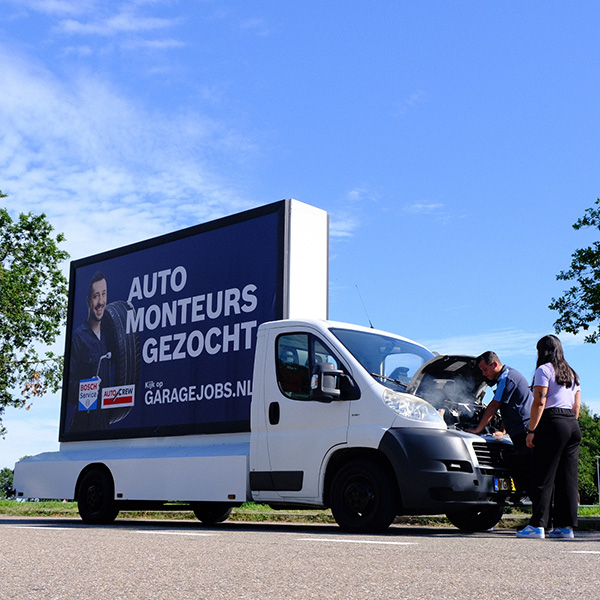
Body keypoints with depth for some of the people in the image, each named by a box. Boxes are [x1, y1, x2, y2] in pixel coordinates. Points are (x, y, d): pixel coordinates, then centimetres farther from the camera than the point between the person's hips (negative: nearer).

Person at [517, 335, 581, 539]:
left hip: (552, 423, -7)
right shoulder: (571, 373, 21)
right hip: (573, 425, 8)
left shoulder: (544, 370, -2)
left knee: (544, 477, -7)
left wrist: (531, 430, -11)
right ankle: (565, 526, 8)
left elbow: (539, 403, -11)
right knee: (568, 478, 7)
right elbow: (577, 406, 19)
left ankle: (537, 526, -9)